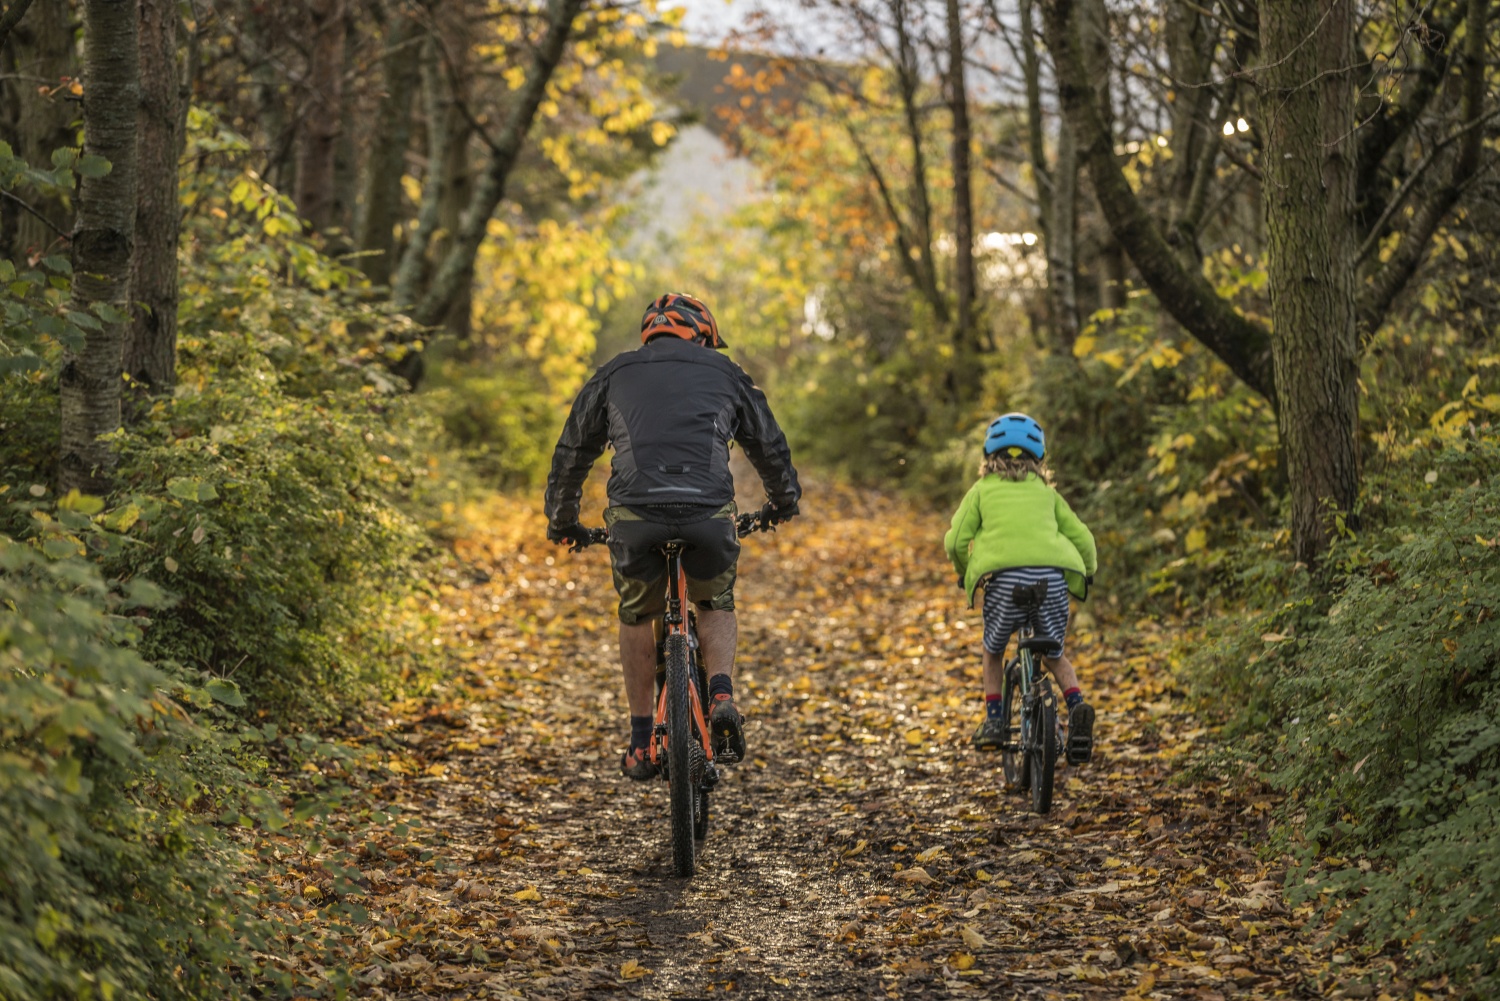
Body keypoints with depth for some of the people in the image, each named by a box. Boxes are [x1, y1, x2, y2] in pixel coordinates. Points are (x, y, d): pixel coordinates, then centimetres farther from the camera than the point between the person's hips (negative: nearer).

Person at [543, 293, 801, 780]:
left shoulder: (614, 374, 23)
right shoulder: (725, 374, 24)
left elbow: (573, 451, 30)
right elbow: (770, 446, 34)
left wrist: (562, 520, 44)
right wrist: (783, 501, 53)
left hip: (635, 516, 0)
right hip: (709, 514, 0)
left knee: (637, 617, 25)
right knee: (716, 606, 28)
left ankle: (641, 742, 22)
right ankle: (721, 698, 4)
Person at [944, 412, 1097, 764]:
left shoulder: (982, 489, 18)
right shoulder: (1046, 492, 23)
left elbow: (956, 540, 9)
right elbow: (1082, 539, 15)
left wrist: (965, 573, 27)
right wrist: (1086, 575, 33)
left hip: (1004, 576, -2)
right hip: (1053, 577, 2)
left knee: (993, 650, 24)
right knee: (1054, 655, 22)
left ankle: (993, 721, 15)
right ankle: (1076, 705, -3)